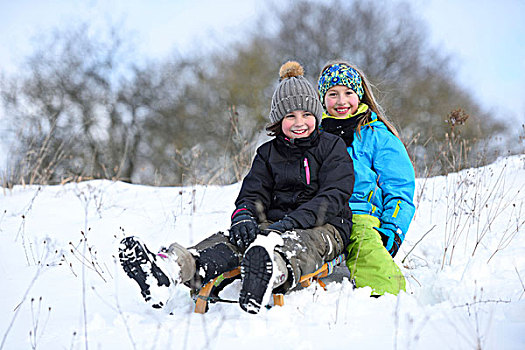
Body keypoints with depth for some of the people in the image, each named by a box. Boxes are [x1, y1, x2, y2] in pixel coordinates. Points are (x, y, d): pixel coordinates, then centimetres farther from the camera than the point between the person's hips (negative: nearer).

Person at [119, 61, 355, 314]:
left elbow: (332, 197, -8)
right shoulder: (268, 153, 18)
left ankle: (275, 273, -79)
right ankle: (172, 268, -59)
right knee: (235, 238, -29)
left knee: (297, 242, -41)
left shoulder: (332, 147, 5)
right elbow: (252, 195, 9)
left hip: (324, 229, -3)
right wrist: (243, 217, -18)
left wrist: (290, 223, -24)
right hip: (275, 224, 4)